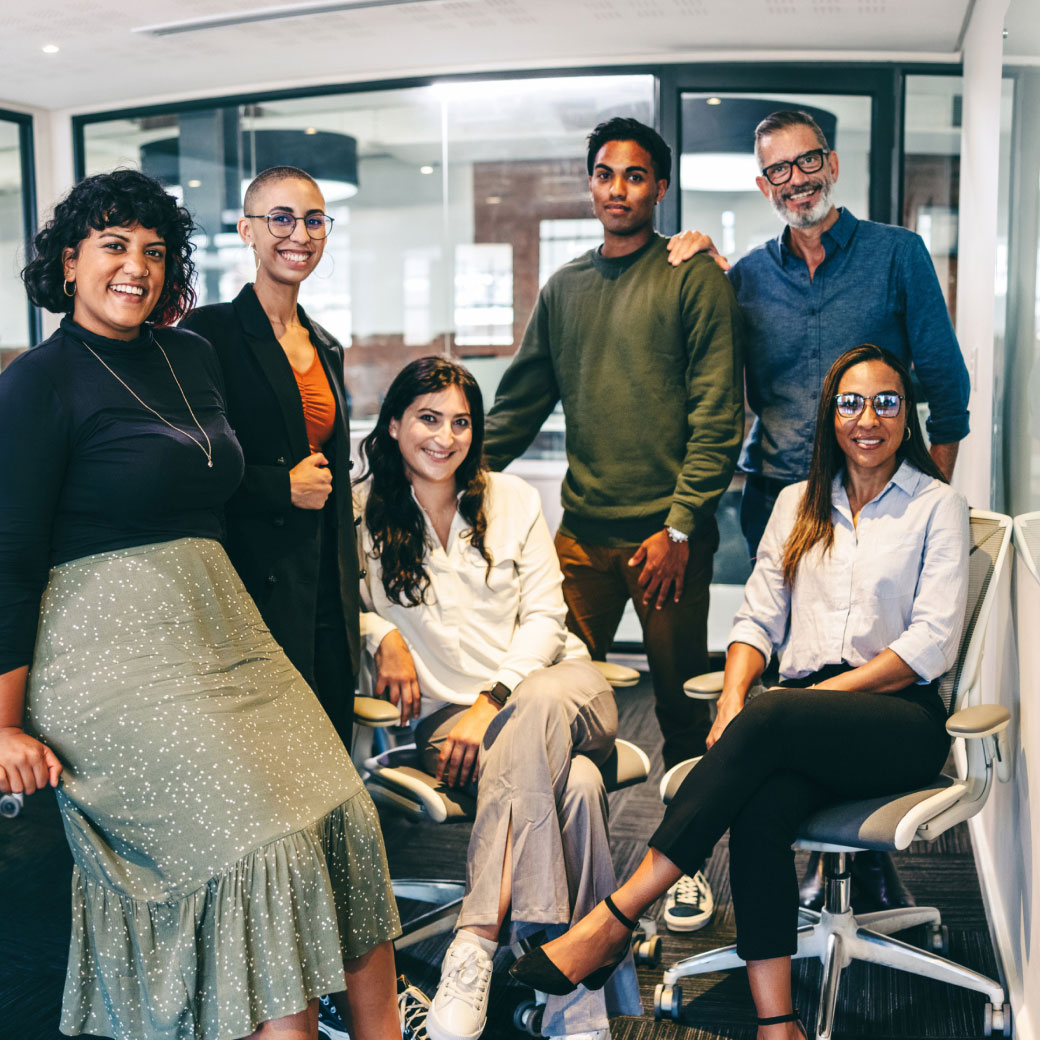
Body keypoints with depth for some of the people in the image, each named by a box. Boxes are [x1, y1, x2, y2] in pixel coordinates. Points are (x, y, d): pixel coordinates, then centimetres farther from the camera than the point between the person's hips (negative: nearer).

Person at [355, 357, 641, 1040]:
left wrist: (491, 703, -12)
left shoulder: (513, 500, 9)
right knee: (574, 781, -34)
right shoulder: (365, 513, 6)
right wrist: (384, 636, -13)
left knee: (536, 709, -39)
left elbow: (544, 616, 2)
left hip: (554, 683, 2)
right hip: (446, 710, -1)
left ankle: (476, 942, -40)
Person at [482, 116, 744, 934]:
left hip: (669, 534, -4)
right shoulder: (565, 287, 14)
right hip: (583, 530, 4)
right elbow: (520, 404, 17)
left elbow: (719, 415, -7)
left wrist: (680, 527, -13)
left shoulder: (695, 279, -1)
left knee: (682, 707, 6)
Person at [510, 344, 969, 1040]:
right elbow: (759, 617, 13)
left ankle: (612, 921, -35)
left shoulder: (937, 506, 6)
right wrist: (732, 698, -9)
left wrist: (785, 704, -13)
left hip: (902, 721, -3)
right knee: (760, 811, -31)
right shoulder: (798, 502, 19)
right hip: (804, 720, 4)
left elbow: (932, 644, -4)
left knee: (768, 719, -34)